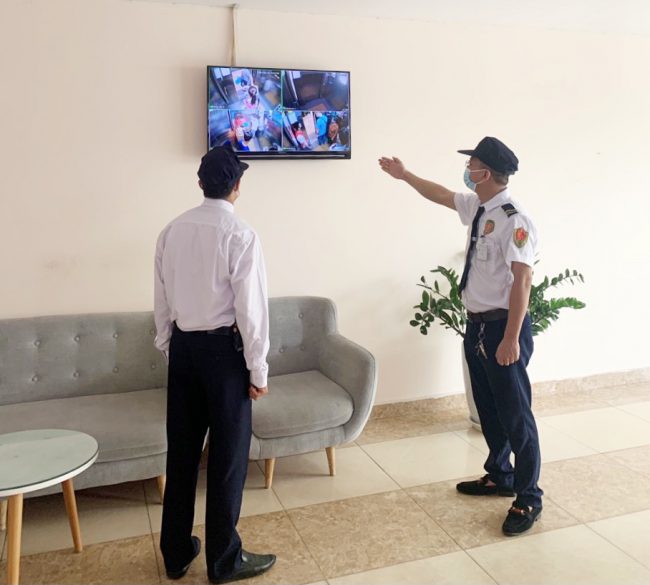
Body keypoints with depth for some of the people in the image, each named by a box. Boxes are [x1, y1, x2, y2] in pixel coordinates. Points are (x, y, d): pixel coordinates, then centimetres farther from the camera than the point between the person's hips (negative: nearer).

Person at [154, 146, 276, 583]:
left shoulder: (172, 232, 3)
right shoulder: (240, 235, -15)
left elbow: (162, 299, 8)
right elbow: (250, 308, -15)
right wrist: (258, 369, -7)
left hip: (183, 346, 6)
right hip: (223, 349, -6)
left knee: (182, 449, 14)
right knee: (228, 454, 6)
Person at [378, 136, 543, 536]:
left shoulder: (515, 220, -20)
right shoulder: (476, 207, 7)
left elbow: (522, 281, -23)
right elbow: (442, 195, 26)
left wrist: (512, 338, -25)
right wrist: (404, 175, 33)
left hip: (503, 327, -9)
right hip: (477, 324, 9)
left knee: (515, 413, 2)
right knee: (489, 409, 20)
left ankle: (528, 498, 18)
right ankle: (499, 476, 38)